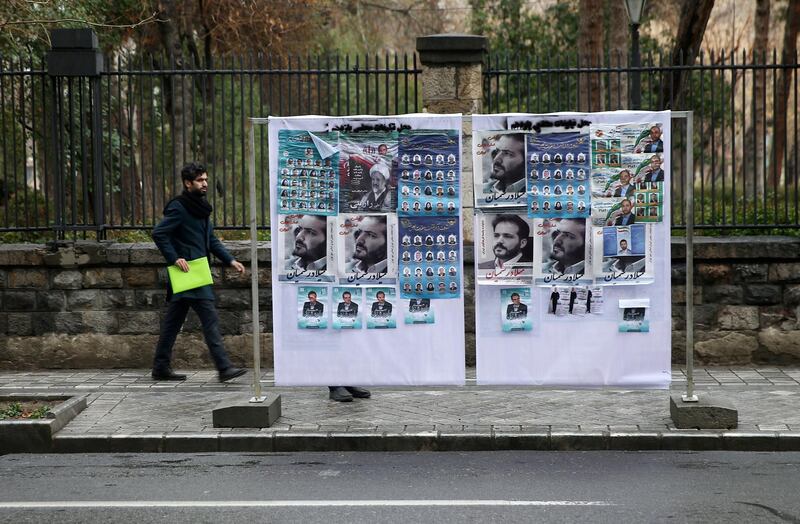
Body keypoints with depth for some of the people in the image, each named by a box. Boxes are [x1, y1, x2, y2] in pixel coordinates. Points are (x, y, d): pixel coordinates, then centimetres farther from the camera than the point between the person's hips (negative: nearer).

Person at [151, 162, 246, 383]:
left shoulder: (200, 207, 18)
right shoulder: (179, 207, -11)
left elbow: (211, 240, 23)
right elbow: (158, 233, -18)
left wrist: (230, 260, 13)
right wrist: (174, 258, -20)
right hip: (187, 274, -9)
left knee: (173, 321, 12)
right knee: (210, 318, -12)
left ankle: (161, 368, 18)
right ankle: (224, 368, -12)